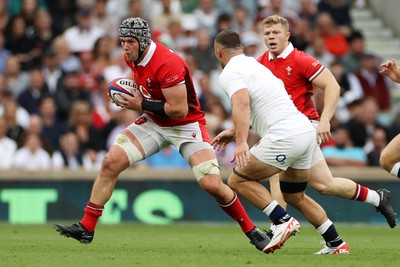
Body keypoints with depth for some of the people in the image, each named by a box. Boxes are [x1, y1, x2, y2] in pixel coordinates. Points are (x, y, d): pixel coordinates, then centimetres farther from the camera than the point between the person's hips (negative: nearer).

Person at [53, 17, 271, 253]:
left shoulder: (167, 63, -29)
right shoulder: (132, 57, -4)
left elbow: (179, 110, -30)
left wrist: (141, 104, -21)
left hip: (187, 126, -7)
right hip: (154, 124, 7)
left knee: (213, 185, -17)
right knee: (110, 162, -8)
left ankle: (251, 231, 4)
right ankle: (86, 228, -1)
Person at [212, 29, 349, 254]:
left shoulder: (230, 73, -3)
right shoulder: (255, 64, 25)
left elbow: (242, 104, -22)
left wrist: (241, 142, -31)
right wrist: (235, 131, 39)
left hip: (285, 137, -9)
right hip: (307, 132, 9)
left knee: (238, 180, 2)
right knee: (295, 196, 22)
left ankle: (283, 221, -10)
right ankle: (337, 244, 19)